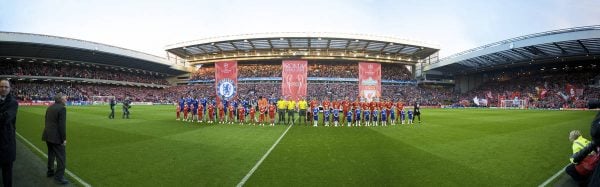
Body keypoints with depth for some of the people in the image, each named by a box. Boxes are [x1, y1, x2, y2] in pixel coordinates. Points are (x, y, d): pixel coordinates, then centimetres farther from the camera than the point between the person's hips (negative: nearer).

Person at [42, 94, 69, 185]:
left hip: (48, 135, 9)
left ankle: (50, 171, 36)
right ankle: (59, 177, -2)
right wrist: (64, 139, -15)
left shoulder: (50, 107, 11)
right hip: (56, 137, -9)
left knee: (51, 154, 23)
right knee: (61, 157, -3)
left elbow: (47, 121, 16)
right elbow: (62, 125, -19)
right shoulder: (62, 108, -15)